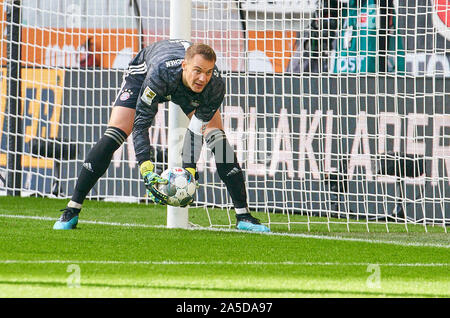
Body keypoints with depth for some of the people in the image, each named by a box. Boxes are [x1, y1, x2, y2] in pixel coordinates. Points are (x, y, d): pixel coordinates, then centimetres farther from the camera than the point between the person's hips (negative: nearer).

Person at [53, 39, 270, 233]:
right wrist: (146, 170, -51)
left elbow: (197, 129, -28)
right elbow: (141, 124, -41)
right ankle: (71, 211, -9)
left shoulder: (215, 86, -37)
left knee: (217, 138, -13)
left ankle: (243, 216, -5)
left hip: (190, 93, 2)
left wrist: (189, 171, -39)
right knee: (114, 136, -16)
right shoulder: (160, 72, -46)